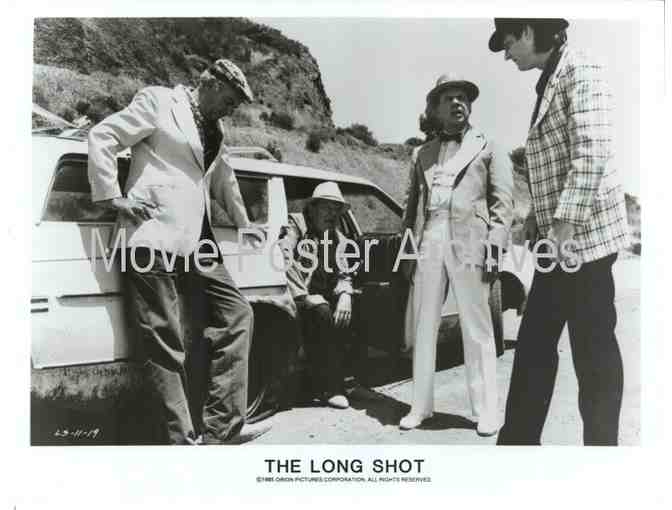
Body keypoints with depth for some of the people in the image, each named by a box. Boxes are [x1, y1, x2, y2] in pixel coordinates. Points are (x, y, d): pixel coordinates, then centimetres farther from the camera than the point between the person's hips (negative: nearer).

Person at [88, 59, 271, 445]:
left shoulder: (213, 132, 23)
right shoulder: (158, 101, 3)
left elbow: (224, 180, 35)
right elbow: (101, 138, -2)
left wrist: (245, 224, 41)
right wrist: (114, 197, -7)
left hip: (196, 238, 8)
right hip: (155, 234, -8)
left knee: (237, 314, 2)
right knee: (165, 343, -5)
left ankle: (222, 426, 7)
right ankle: (185, 437, 5)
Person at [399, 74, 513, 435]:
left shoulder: (488, 148, 12)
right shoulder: (424, 154, 21)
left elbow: (502, 201, 3)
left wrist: (494, 248, -9)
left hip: (469, 243, -3)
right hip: (428, 243, 4)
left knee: (477, 331, 0)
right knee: (423, 329, 6)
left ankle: (486, 411, 10)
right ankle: (420, 406, 17)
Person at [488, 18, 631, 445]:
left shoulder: (579, 73, -9)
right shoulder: (550, 82, 18)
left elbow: (592, 154, -20)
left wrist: (564, 225, -23)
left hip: (583, 237, -9)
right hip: (558, 239, 9)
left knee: (593, 351, 1)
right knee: (534, 345, 12)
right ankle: (519, 439, 23)